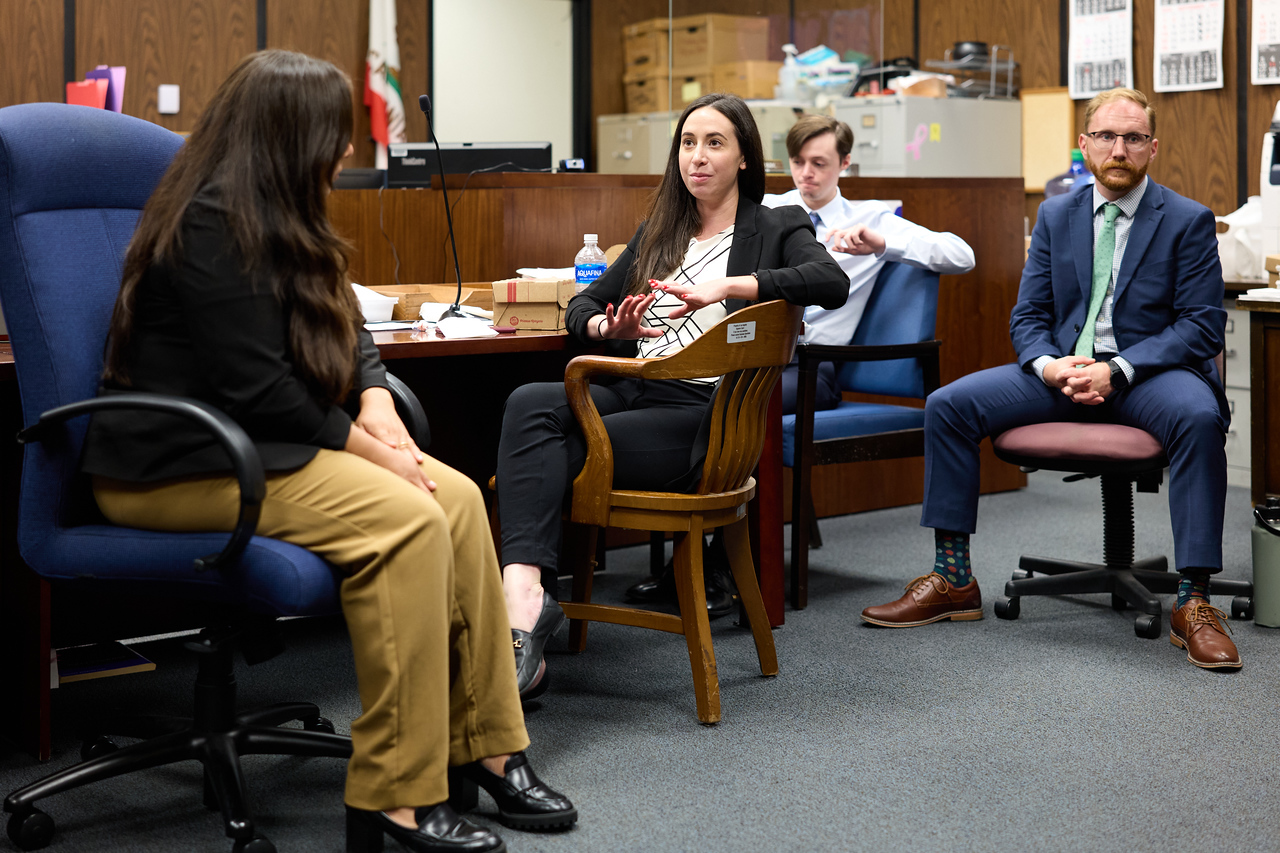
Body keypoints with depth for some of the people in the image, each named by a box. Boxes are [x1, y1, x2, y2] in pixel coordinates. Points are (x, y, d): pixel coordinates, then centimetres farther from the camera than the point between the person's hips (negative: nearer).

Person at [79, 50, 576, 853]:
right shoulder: (211, 228, -18)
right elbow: (255, 390, -21)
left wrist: (376, 405, -1)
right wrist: (368, 449, -12)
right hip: (175, 465, -9)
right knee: (406, 521, -26)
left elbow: (346, 329, 18)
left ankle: (483, 749, -5)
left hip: (251, 443, 10)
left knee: (458, 497, -9)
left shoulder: (274, 218, 13)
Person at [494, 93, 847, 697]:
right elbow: (580, 308, 25)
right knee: (528, 403, -28)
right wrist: (608, 328, 0)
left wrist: (723, 287, -23)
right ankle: (524, 595, -42)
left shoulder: (775, 229, 8)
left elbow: (832, 282, -14)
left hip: (703, 416, -5)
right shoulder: (658, 233, 26)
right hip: (632, 391, 5)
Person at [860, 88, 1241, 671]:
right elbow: (1028, 316, 10)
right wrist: (1051, 366, -14)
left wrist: (1117, 370, -20)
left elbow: (1203, 324, -7)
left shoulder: (1189, 220, 1)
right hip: (1061, 368, 4)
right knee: (947, 405, -14)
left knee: (1197, 416, -38)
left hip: (1149, 372, -4)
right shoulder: (1055, 216, 12)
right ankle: (952, 579, -8)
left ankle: (1192, 602, -32)